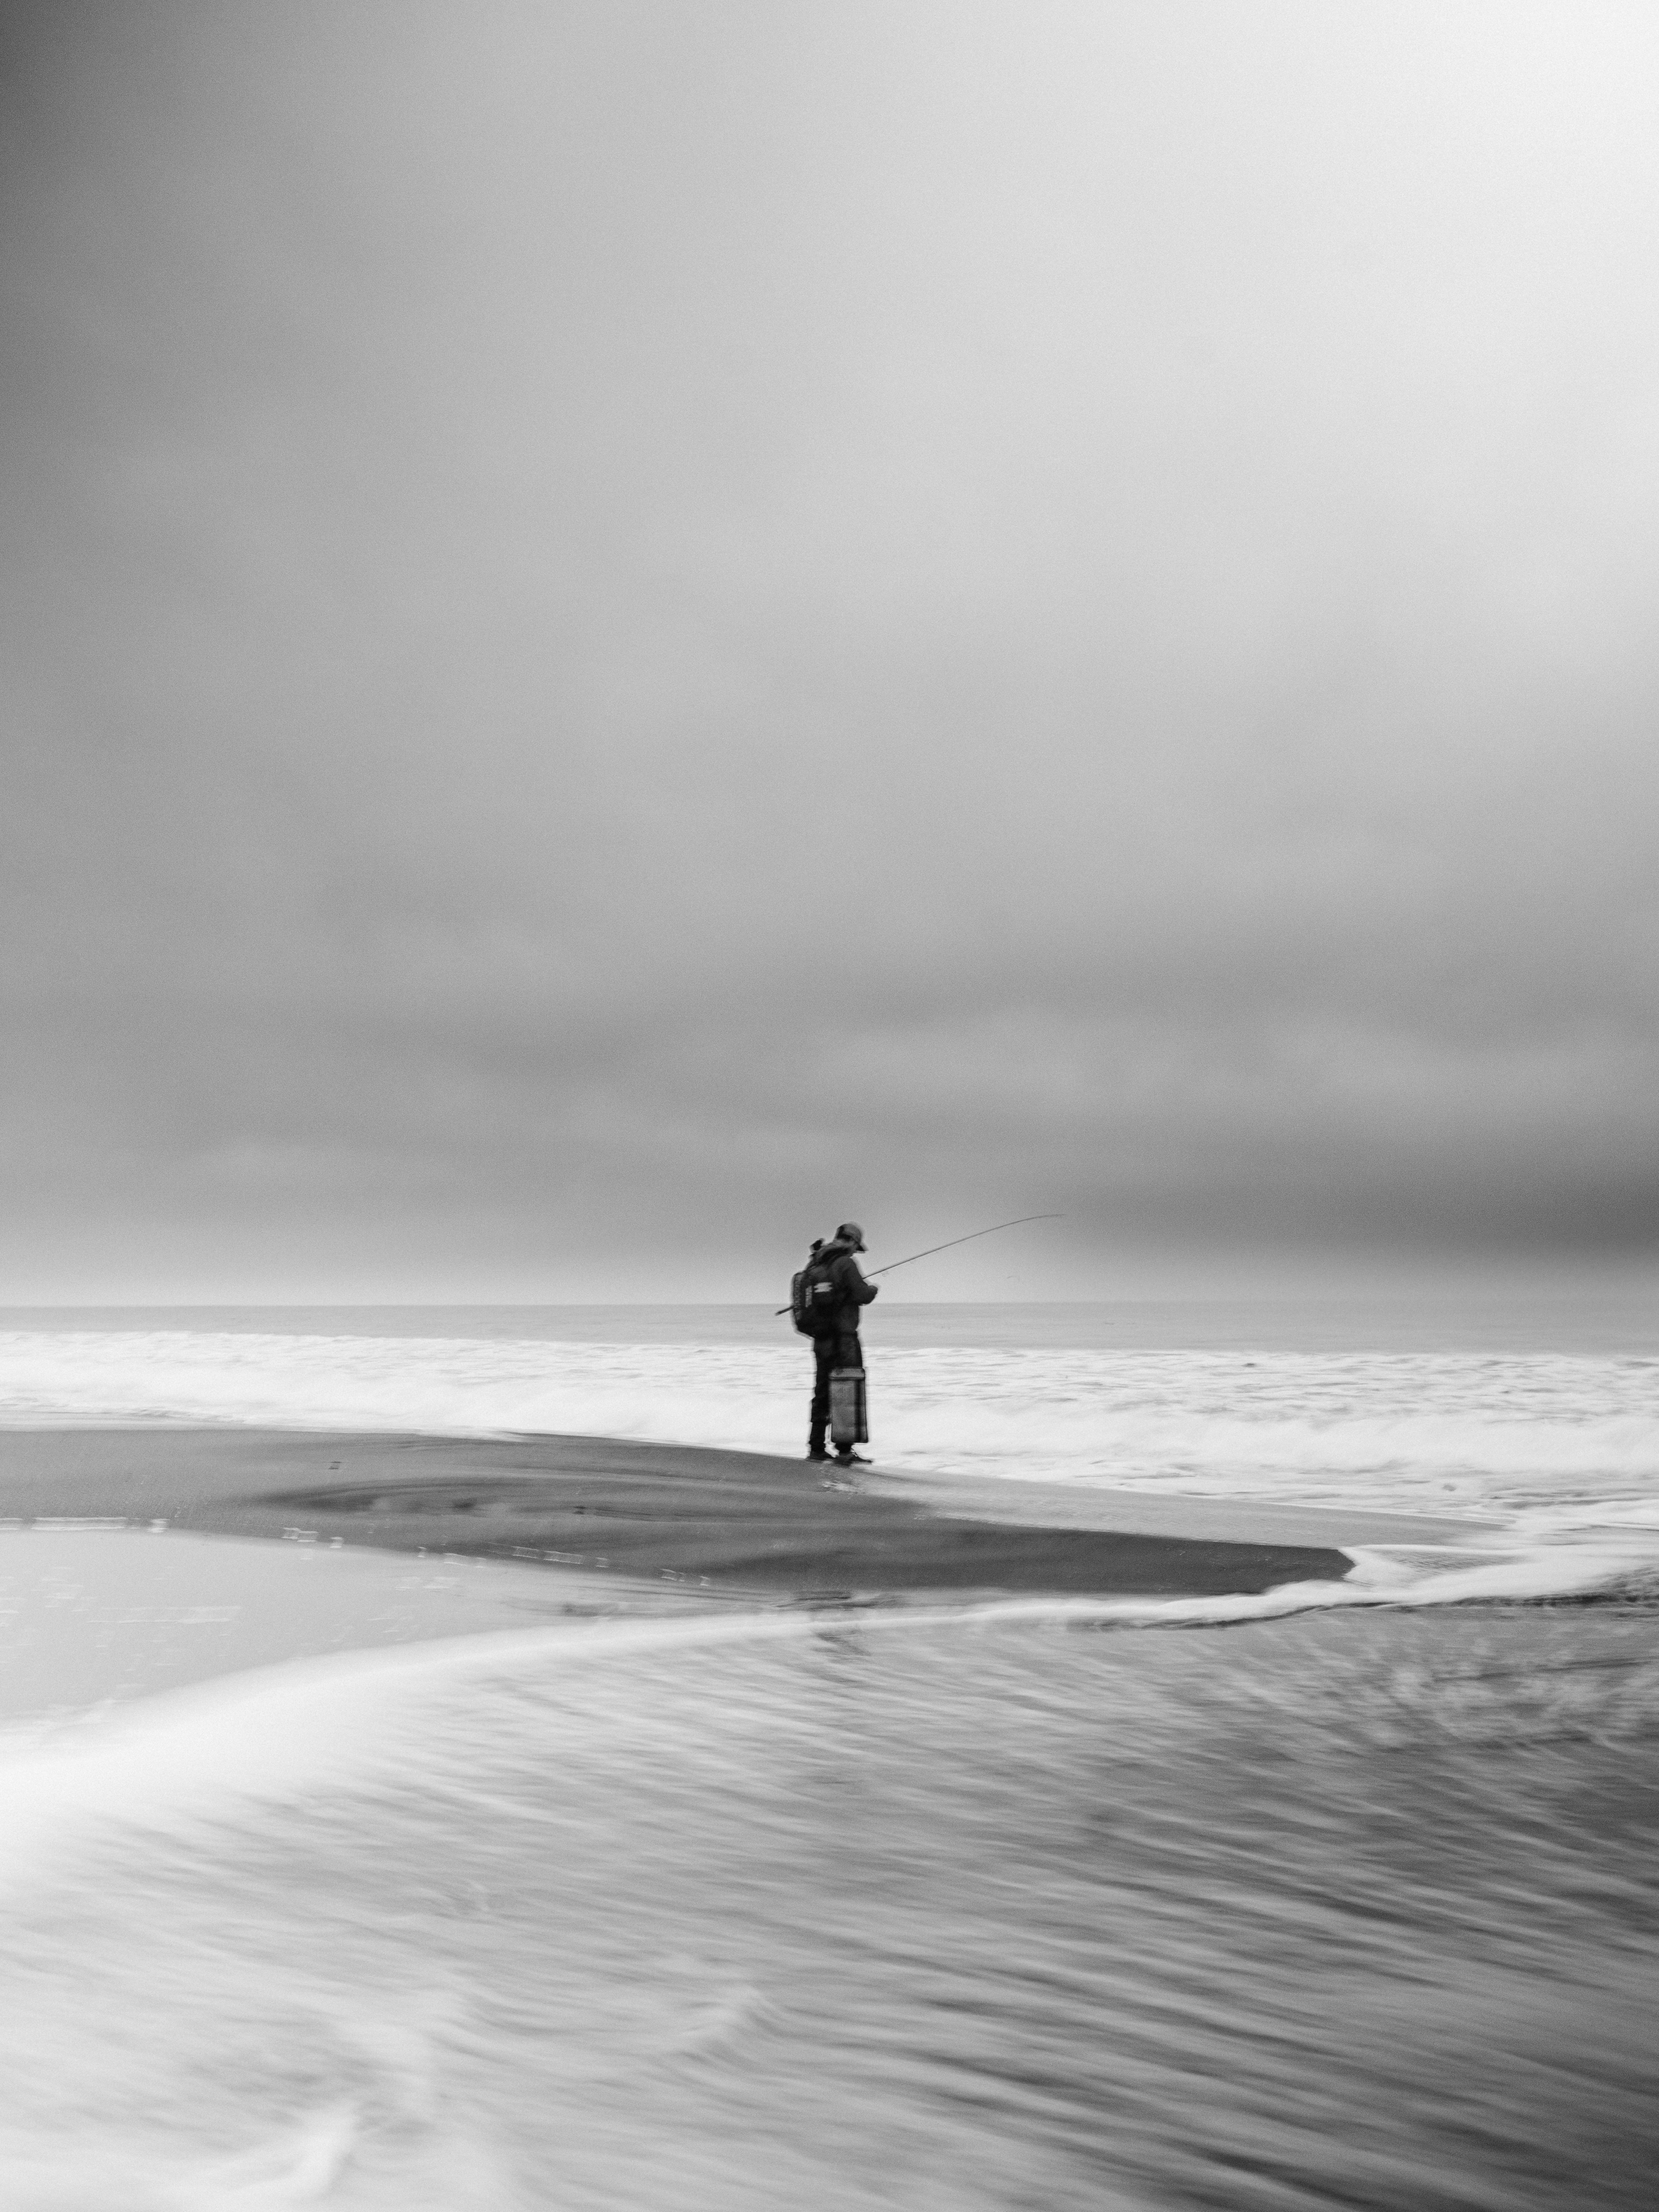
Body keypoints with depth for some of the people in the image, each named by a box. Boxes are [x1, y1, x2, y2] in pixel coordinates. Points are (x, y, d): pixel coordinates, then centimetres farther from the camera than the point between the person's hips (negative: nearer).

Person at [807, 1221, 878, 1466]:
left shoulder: (816, 1264, 10)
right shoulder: (846, 1263, -13)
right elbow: (862, 1296, -18)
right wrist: (872, 1288, 5)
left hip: (820, 1339, 8)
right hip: (843, 1338, -8)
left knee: (823, 1393, 16)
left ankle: (816, 1448, 21)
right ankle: (845, 1452, -7)